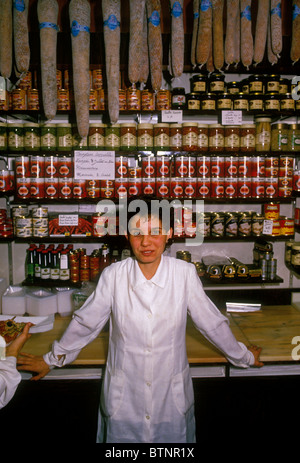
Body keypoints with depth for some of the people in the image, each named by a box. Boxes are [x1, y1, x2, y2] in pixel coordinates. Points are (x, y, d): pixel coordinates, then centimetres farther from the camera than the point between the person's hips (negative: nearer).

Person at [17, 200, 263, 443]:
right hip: (123, 396, 0)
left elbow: (212, 322, 0)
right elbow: (85, 323, 1)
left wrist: (242, 357, 11)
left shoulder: (185, 273, -13)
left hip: (172, 395, 0)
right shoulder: (113, 275, -12)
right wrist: (51, 359, 12)